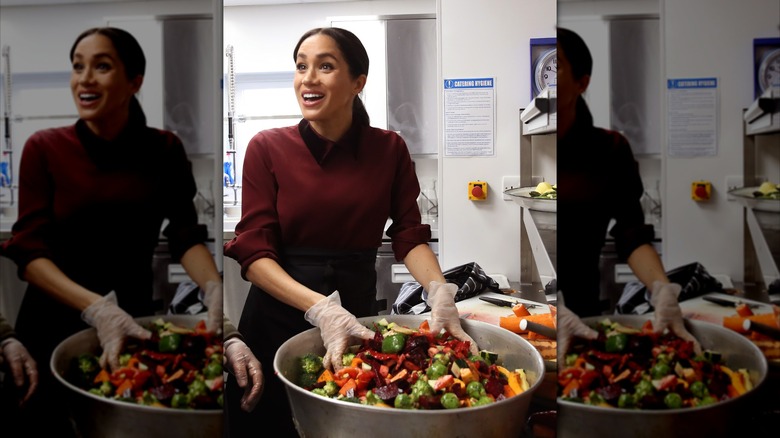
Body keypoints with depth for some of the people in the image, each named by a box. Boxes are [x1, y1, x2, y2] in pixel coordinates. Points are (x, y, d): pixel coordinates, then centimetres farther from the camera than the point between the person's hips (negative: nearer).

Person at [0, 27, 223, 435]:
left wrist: (215, 289, -29)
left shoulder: (163, 149, -4)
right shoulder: (44, 148, -9)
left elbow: (186, 236, -8)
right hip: (55, 326, -1)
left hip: (134, 321, 2)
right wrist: (96, 307, -31)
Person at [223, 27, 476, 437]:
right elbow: (254, 253, -13)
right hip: (278, 317, -1)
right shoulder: (267, 148, -9)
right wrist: (320, 308, -29)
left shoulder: (389, 149, -2)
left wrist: (440, 291, -23)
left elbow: (410, 235, -2)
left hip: (358, 309, 2)